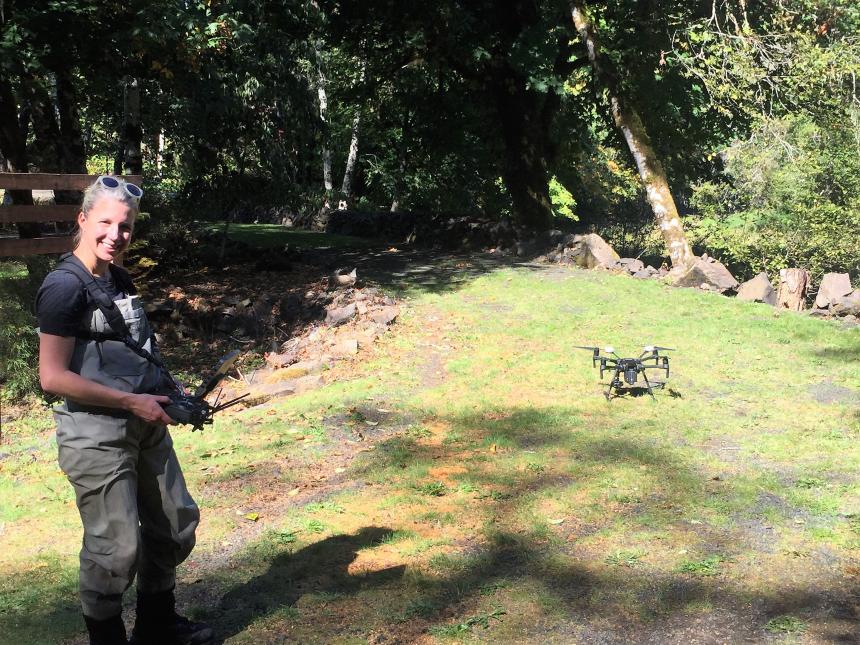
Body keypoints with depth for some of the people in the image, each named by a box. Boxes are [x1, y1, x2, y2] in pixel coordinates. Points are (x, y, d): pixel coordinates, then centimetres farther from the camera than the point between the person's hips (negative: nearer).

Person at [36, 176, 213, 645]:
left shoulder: (119, 280, 9)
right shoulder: (65, 286, -16)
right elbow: (52, 377, -20)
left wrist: (173, 394, 4)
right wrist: (131, 401, -18)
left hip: (146, 425, 9)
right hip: (95, 434, -9)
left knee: (176, 524, 19)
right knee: (116, 548, -2)